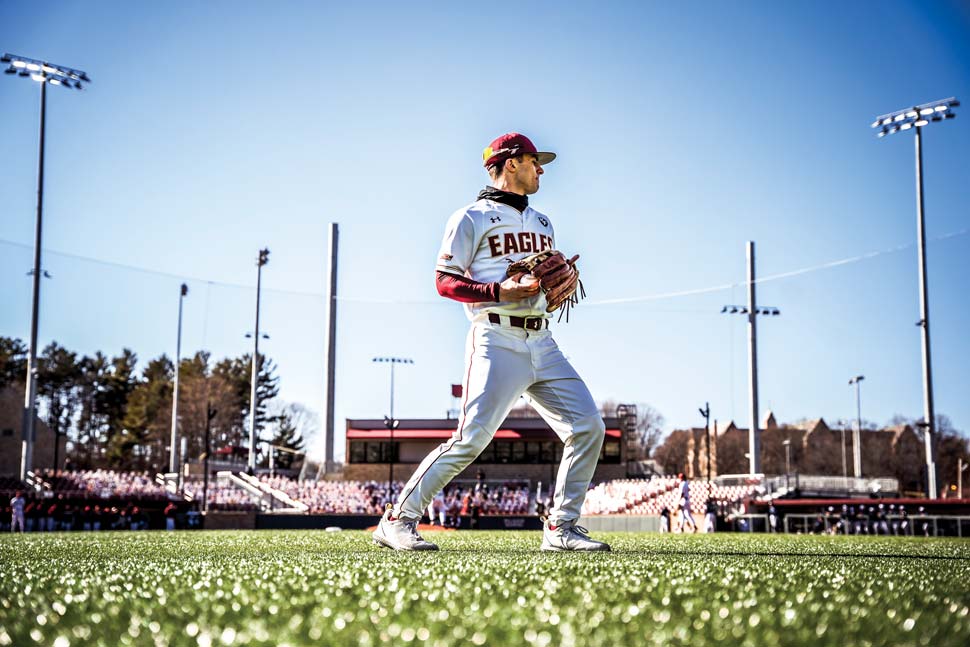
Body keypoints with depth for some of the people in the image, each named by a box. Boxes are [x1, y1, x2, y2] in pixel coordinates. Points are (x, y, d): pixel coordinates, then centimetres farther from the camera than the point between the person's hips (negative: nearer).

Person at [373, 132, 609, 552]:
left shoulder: (542, 224, 26)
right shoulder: (472, 219, 2)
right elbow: (445, 282, -4)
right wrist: (501, 291, -18)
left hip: (542, 343, 7)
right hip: (497, 341, -7)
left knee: (588, 427, -4)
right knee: (472, 437, -17)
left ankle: (561, 528, 6)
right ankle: (398, 519, -6)